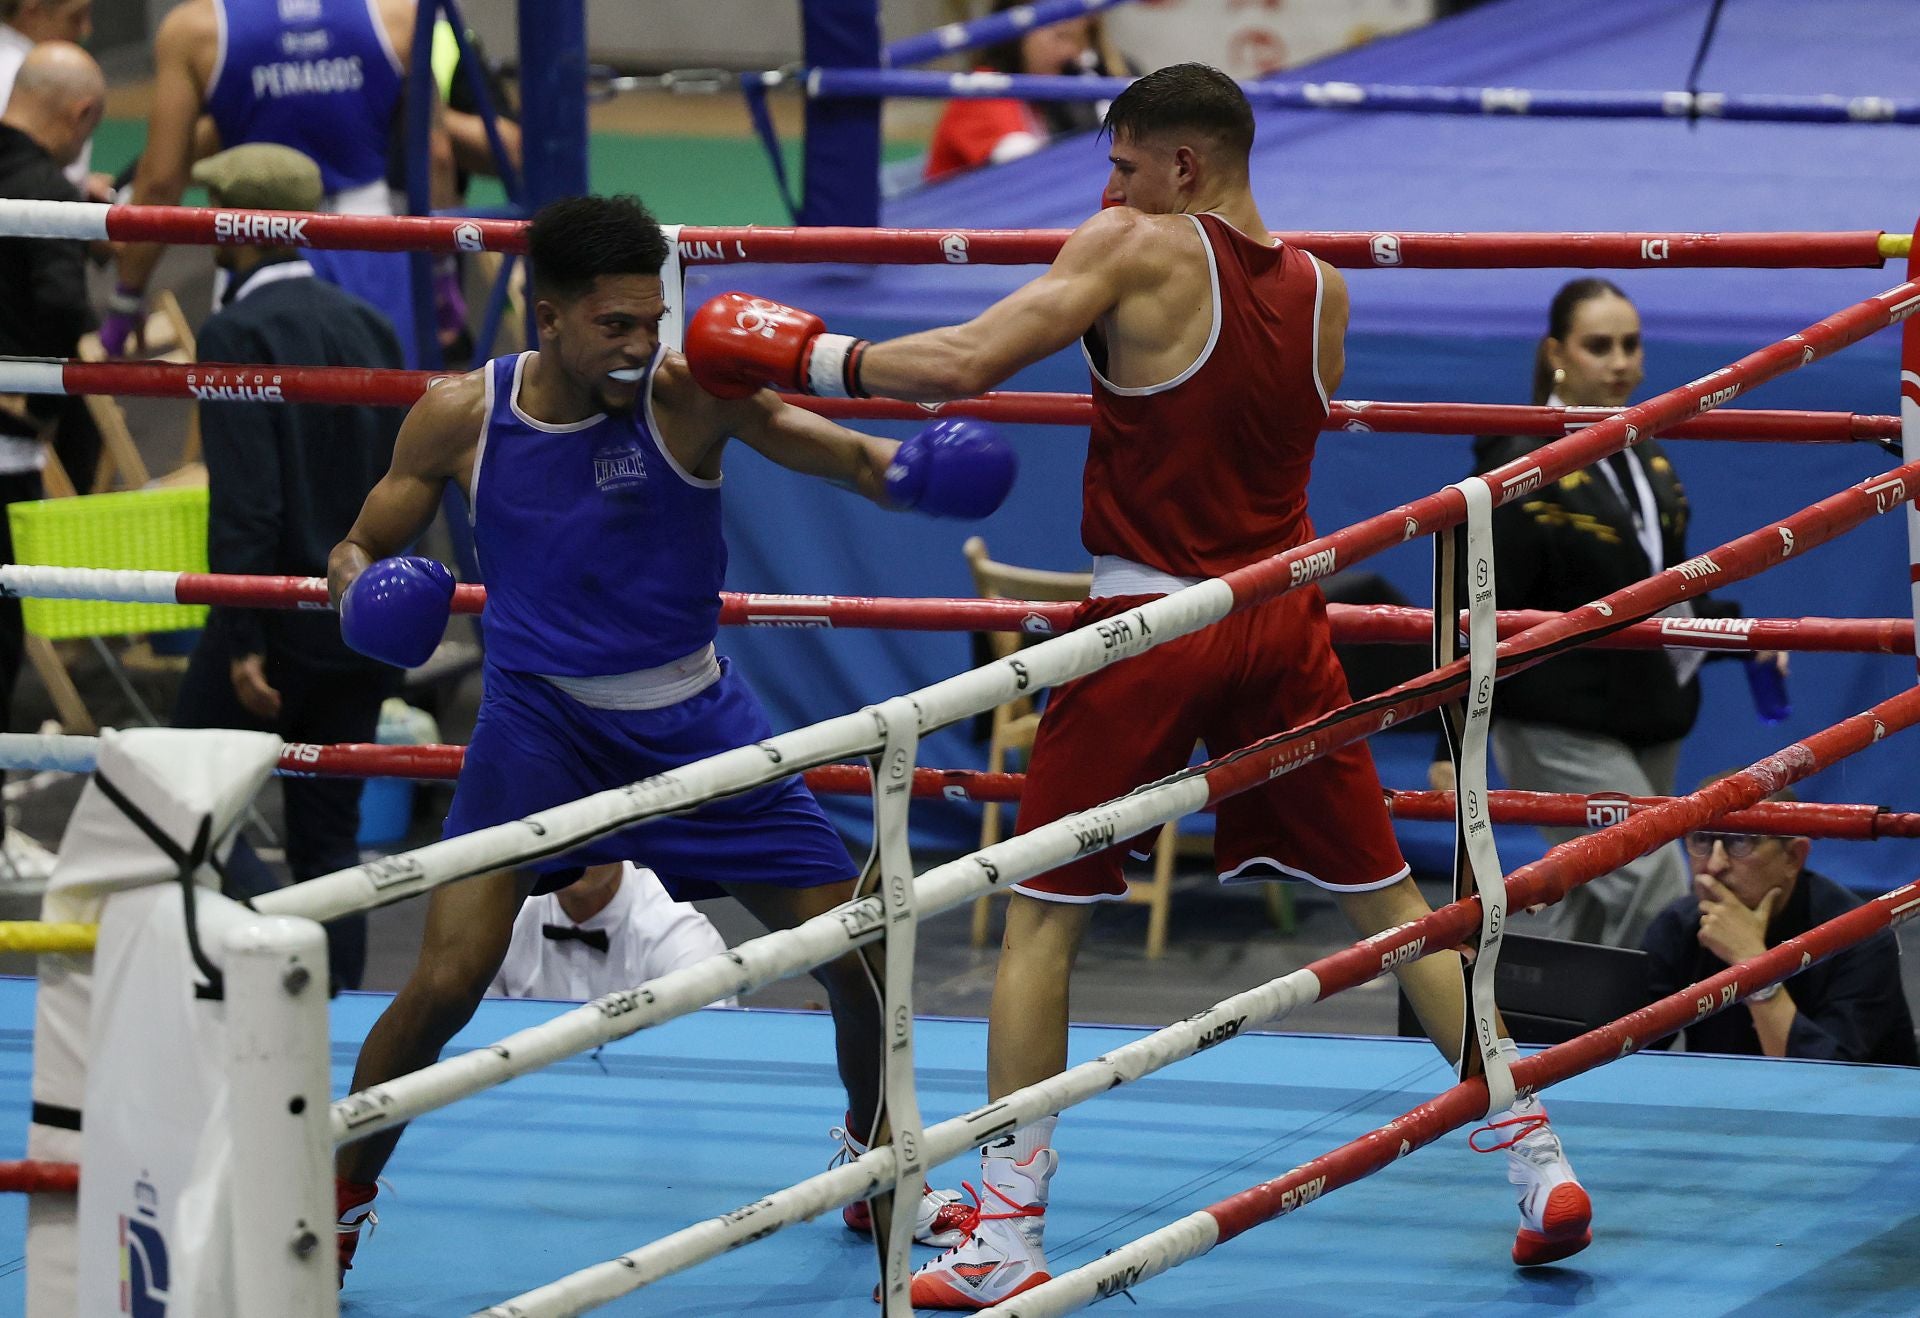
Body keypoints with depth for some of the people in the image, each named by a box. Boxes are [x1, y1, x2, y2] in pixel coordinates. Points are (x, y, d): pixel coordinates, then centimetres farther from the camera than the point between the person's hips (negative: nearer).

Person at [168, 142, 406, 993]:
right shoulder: (369, 327, 9)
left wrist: (243, 641, -18)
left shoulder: (237, 333, -13)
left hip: (277, 613, -7)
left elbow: (245, 501, -19)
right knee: (328, 834, 11)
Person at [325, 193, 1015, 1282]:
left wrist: (904, 470, -48)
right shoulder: (461, 418, -10)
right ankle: (340, 1200, 8)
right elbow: (361, 548, 3)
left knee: (859, 957, 3)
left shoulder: (687, 391, -15)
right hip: (541, 713, -1)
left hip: (694, 714, 1)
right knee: (448, 980, -16)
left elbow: (839, 454, -24)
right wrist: (361, 591, -21)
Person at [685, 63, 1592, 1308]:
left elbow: (962, 364, -19)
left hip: (1150, 625, -5)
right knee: (1389, 898, 14)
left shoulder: (1137, 248, -10)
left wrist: (804, 355, -6)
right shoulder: (1322, 290, 6)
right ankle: (1540, 1166, 12)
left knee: (1041, 915, 5)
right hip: (1282, 623, 5)